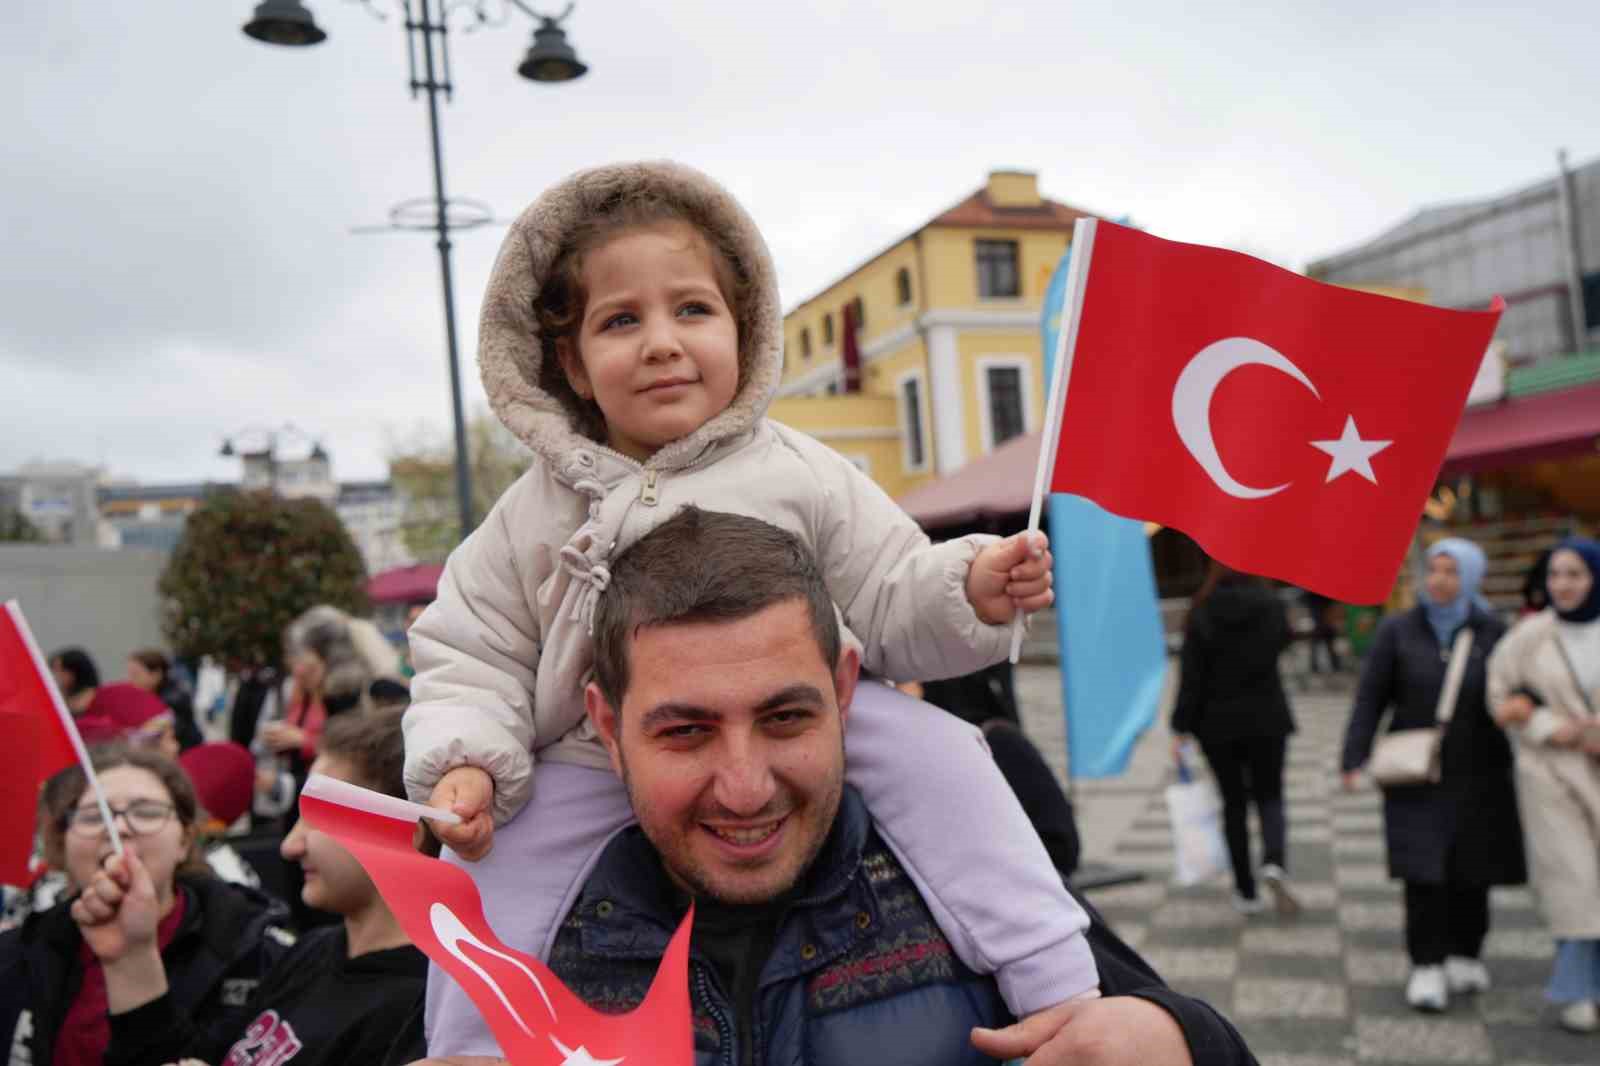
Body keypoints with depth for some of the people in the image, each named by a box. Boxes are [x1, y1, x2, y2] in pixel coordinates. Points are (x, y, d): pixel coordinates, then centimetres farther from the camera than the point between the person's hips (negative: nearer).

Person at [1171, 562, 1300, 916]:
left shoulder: (1202, 614, -10)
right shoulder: (1272, 605, -7)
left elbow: (1191, 675, -11)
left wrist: (1182, 727, -7)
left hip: (1218, 724, 0)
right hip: (1266, 719, 0)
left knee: (1234, 803, 10)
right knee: (1269, 796, 13)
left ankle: (1246, 892, 15)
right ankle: (1274, 862, -14)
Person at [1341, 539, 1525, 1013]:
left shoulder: (1492, 633, 1)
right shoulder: (1398, 631, -1)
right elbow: (1370, 697, -1)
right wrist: (1355, 757, -8)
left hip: (1477, 776, 1)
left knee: (1472, 870, 10)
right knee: (1424, 871, -4)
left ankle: (1465, 955, 28)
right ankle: (1427, 965, 6)